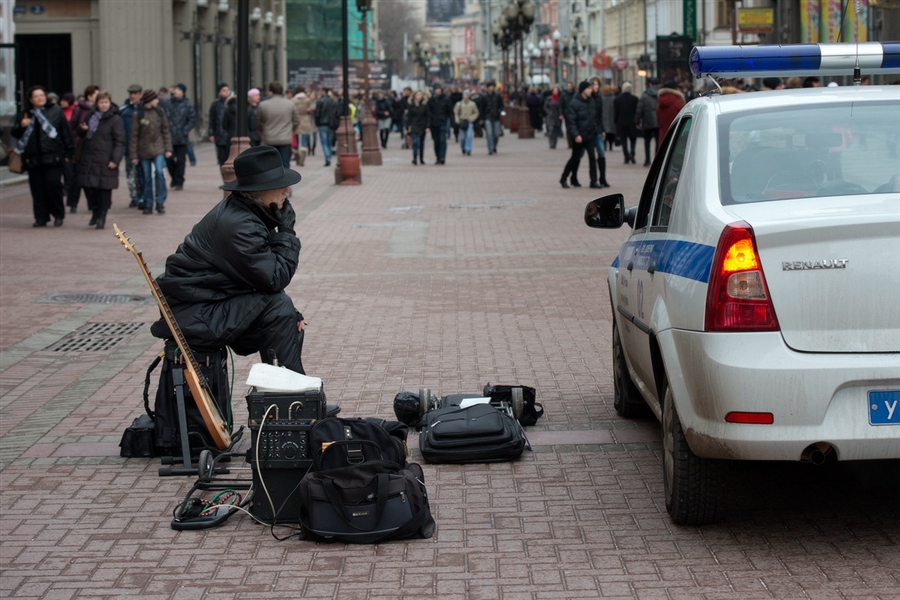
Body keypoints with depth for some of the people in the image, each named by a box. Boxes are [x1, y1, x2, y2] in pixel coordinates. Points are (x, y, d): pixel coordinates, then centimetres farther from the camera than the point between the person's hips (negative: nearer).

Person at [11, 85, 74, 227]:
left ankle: (58, 214, 6)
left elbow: (66, 132, 5)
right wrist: (21, 126, -8)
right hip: (33, 158, 3)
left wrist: (68, 152, 0)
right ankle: (41, 217, 8)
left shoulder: (56, 112, 6)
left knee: (53, 184, -10)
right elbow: (15, 134, 14)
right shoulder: (23, 115, 13)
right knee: (37, 188, 1)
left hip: (53, 156, -3)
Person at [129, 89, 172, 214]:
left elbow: (165, 131, 8)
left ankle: (160, 203, -7)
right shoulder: (137, 115, -7)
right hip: (144, 151, -1)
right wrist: (133, 155, -5)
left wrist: (168, 148, 3)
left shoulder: (159, 112, 1)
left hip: (158, 149, 1)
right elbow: (133, 136, -4)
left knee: (160, 172, -16)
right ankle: (148, 205, 17)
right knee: (147, 178, 6)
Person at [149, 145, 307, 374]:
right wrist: (287, 231, -14)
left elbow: (266, 273, 11)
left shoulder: (245, 213, 6)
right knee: (277, 307, -22)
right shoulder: (238, 226, -25)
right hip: (193, 316, -10)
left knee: (291, 325, 7)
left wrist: (290, 313, 0)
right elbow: (275, 279, -24)